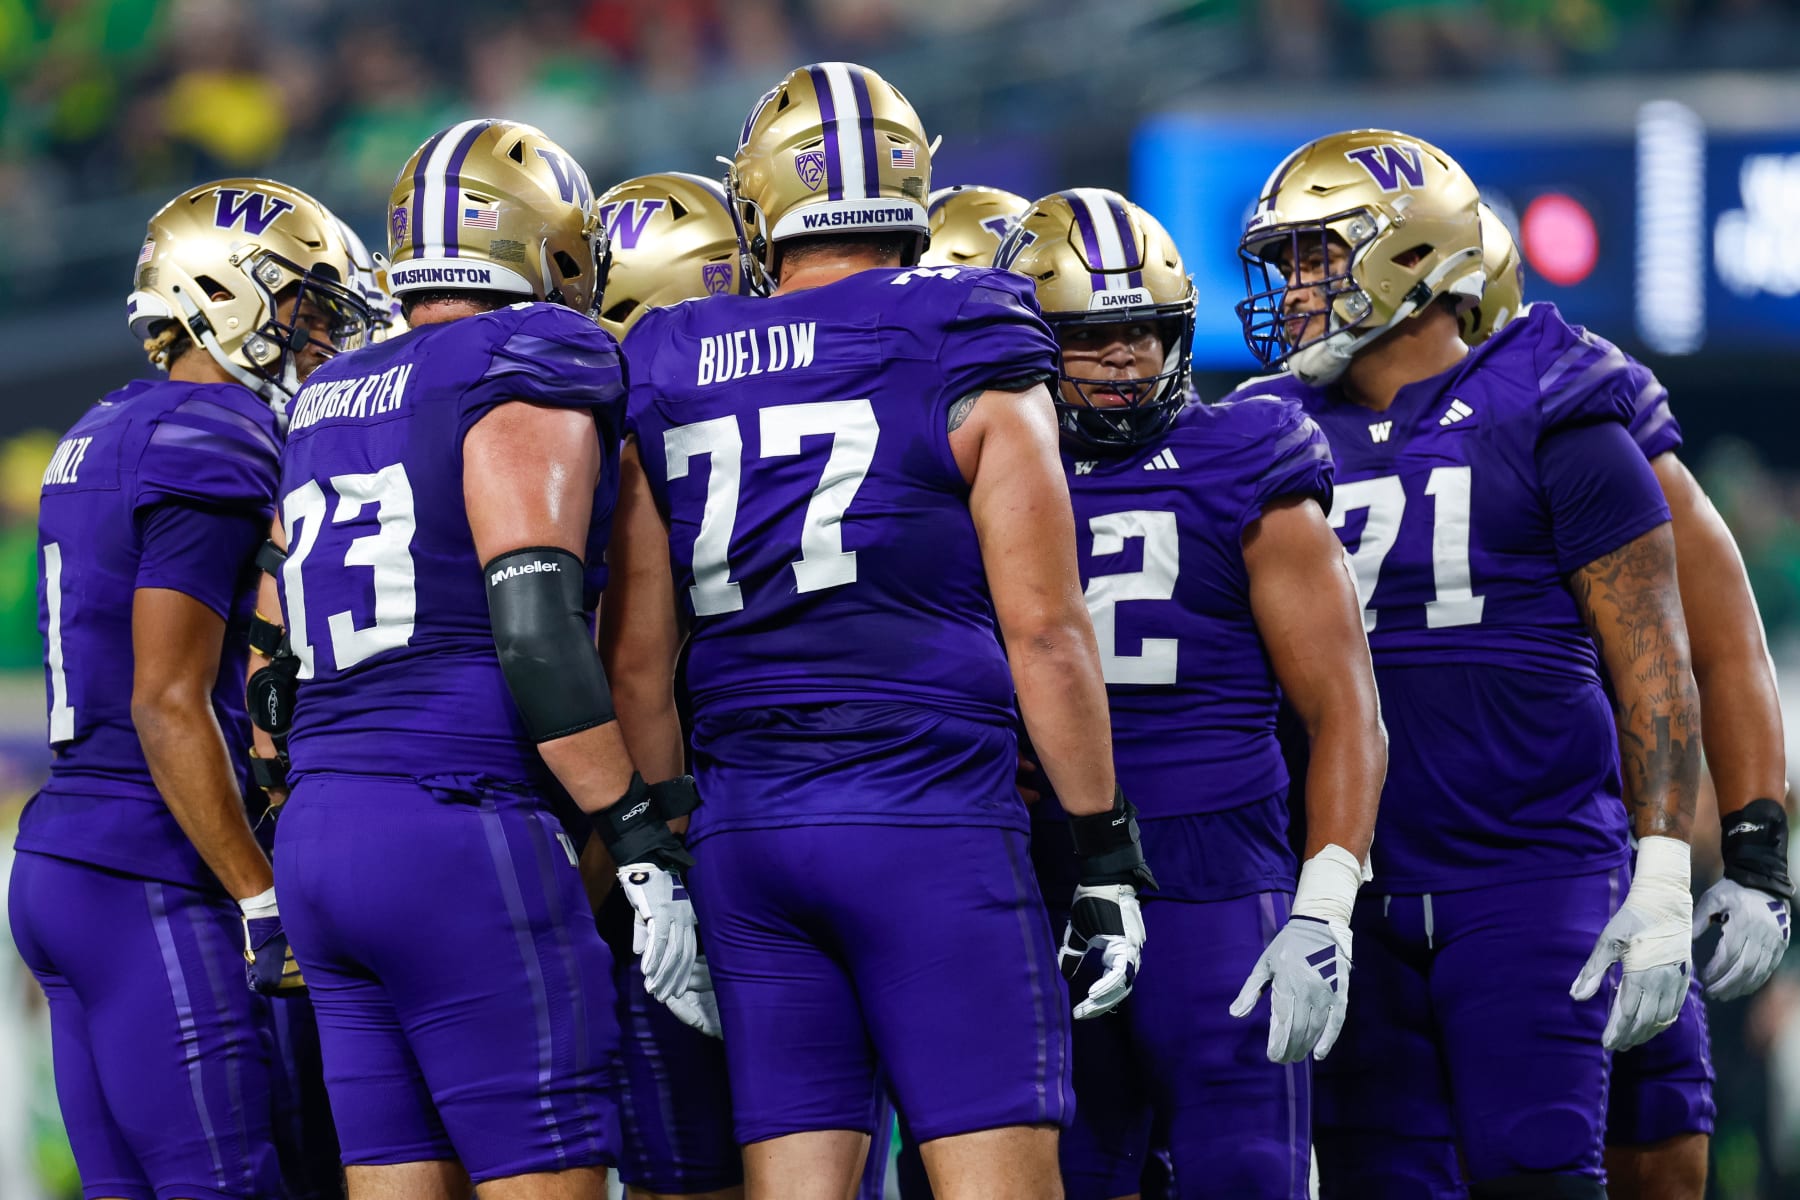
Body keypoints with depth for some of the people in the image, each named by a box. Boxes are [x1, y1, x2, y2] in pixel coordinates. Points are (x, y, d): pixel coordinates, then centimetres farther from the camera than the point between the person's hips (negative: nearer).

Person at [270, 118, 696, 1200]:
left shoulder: (327, 410, 19)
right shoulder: (523, 380, -6)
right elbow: (537, 633, -16)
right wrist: (643, 842, -14)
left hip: (321, 827, 8)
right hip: (468, 829, -8)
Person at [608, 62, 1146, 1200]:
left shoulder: (670, 379, 10)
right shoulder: (969, 365, -2)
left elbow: (643, 651, 10)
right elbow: (1044, 629, -5)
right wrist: (1106, 851, 0)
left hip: (745, 835, 4)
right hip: (932, 815, -4)